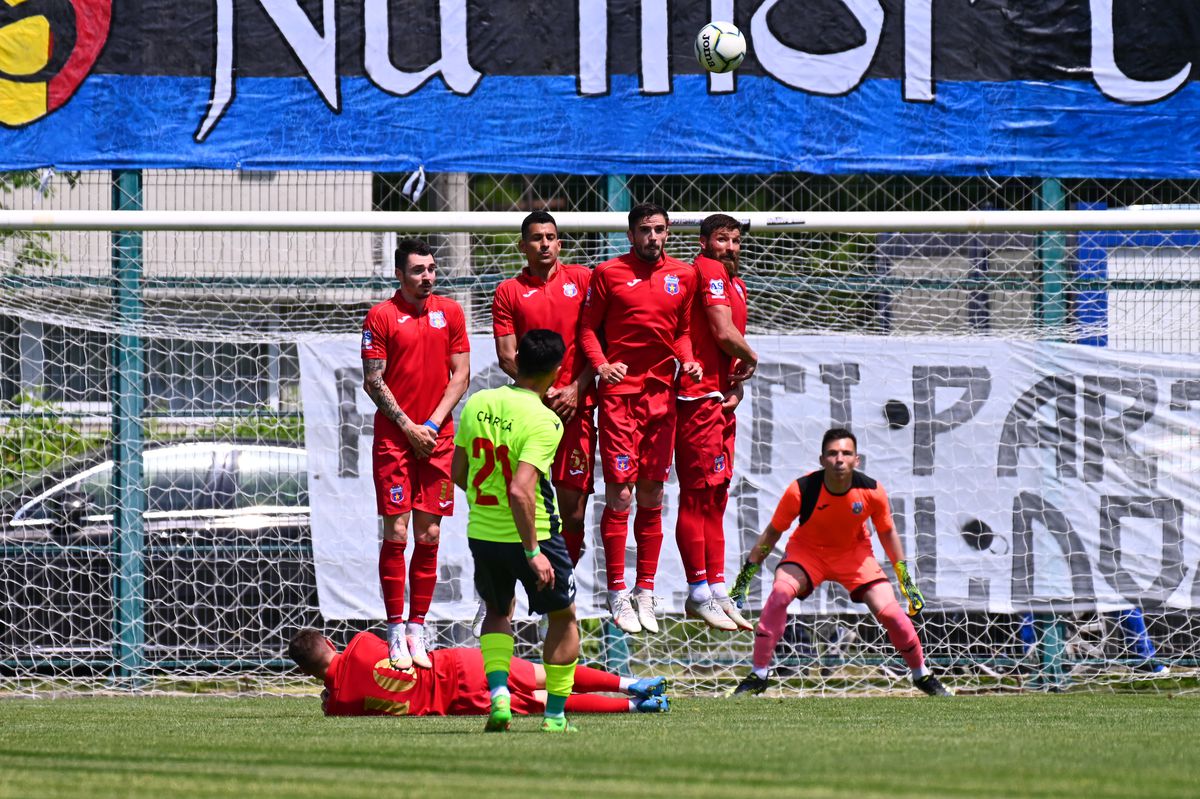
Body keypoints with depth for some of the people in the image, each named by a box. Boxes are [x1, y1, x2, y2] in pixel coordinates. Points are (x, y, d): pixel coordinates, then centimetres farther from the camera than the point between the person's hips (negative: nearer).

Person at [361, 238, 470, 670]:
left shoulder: (450, 312, 9)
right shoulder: (381, 316, -2)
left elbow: (460, 375, 8)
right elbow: (373, 381, -3)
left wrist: (433, 424, -4)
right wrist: (409, 426, -9)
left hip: (437, 437, 3)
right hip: (394, 437, -3)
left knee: (429, 535, 3)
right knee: (397, 533, -6)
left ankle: (417, 628, 8)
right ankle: (396, 631, -3)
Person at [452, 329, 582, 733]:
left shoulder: (476, 404, -1)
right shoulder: (543, 421, -20)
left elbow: (459, 474, 8)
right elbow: (520, 491, -27)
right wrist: (534, 552, -22)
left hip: (481, 532, 5)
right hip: (530, 533, -5)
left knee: (498, 611, 28)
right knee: (563, 618, 17)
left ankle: (498, 690, 6)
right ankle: (555, 715, 15)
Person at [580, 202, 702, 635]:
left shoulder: (683, 275, 11)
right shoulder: (609, 273, 1)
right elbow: (588, 327, 3)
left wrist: (688, 360, -2)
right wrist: (601, 364, -14)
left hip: (662, 394, 4)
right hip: (620, 393, -4)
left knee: (652, 496, 7)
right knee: (620, 494, -7)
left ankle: (645, 591, 14)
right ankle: (618, 594, -2)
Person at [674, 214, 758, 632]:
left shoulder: (735, 284, 20)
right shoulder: (709, 271, -9)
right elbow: (724, 333, -17)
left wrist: (736, 388, 4)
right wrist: (751, 359, 1)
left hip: (721, 401, 10)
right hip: (700, 397, -10)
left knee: (715, 498, 12)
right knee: (697, 495, -6)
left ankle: (717, 592, 16)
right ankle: (698, 594, -5)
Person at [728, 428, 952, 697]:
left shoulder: (871, 491, -22)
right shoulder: (801, 491, -27)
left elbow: (887, 533, -2)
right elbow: (773, 533, -12)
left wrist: (906, 579, 1)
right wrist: (746, 574, -9)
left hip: (854, 553, 1)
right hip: (807, 550, -1)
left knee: (889, 611, -13)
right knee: (780, 592, -30)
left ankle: (922, 676, 13)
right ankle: (758, 676, -21)